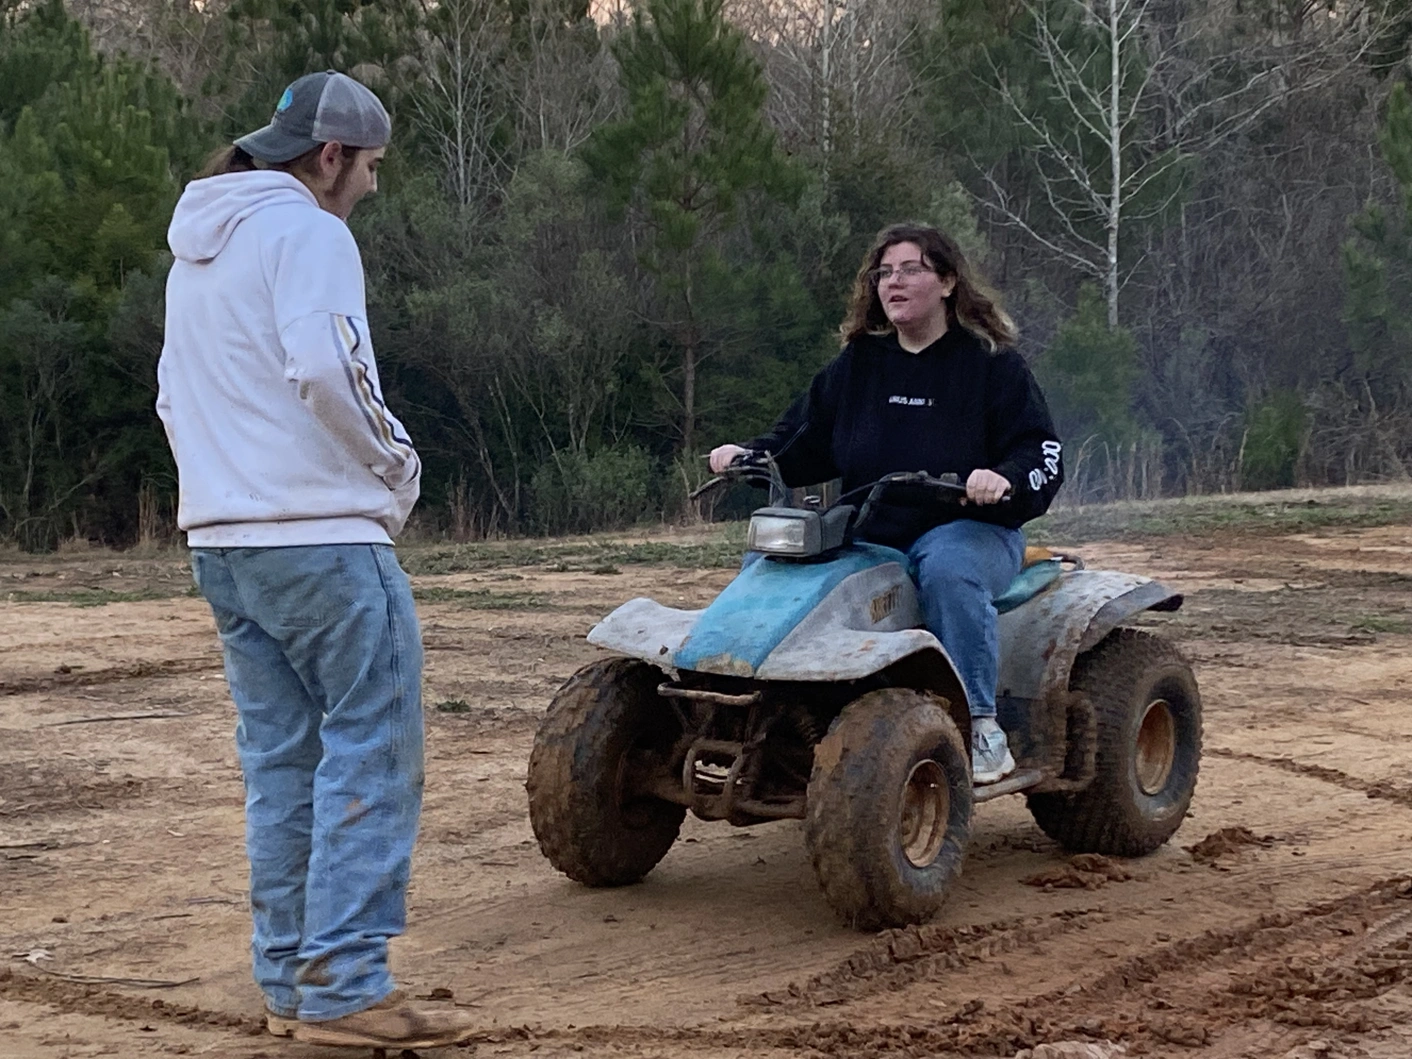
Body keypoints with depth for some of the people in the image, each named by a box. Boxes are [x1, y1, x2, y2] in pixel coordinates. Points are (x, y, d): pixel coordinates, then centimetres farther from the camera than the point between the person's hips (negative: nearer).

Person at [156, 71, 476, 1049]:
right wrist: (395, 463, -9)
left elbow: (176, 397, 26)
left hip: (221, 541, 9)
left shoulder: (198, 246, 21)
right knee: (371, 751, -6)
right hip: (320, 536, -9)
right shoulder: (304, 230, -9)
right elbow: (326, 369, -22)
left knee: (281, 758, 11)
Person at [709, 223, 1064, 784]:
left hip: (964, 528, -5)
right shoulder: (857, 365, 16)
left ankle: (983, 728, -32)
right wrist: (748, 455, -1)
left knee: (947, 571, -39)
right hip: (866, 533, 5)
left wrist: (1004, 480, -26)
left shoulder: (991, 363, 2)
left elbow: (1041, 454, -4)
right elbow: (803, 442, 19)